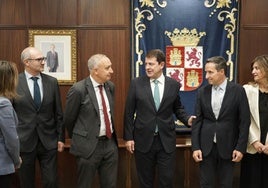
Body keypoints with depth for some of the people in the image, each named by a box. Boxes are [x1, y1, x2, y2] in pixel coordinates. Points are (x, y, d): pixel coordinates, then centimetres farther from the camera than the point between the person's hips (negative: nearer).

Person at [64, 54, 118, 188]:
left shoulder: (110, 86, 4)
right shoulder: (78, 89, -15)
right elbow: (69, 119, -3)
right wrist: (78, 138, 10)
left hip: (110, 143, 5)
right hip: (88, 145, -5)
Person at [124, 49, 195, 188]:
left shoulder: (174, 85, 0)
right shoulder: (136, 83, -3)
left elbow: (177, 108, 12)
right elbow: (129, 112, 0)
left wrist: (187, 119, -7)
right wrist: (128, 137, -3)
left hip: (166, 140, 1)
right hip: (143, 140, 0)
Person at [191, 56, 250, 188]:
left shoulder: (238, 91, -5)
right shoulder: (202, 91, 2)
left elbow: (244, 121, -4)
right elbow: (197, 121, 2)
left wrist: (241, 147, -8)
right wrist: (195, 147, -3)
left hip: (227, 146, -2)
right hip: (206, 146, 2)